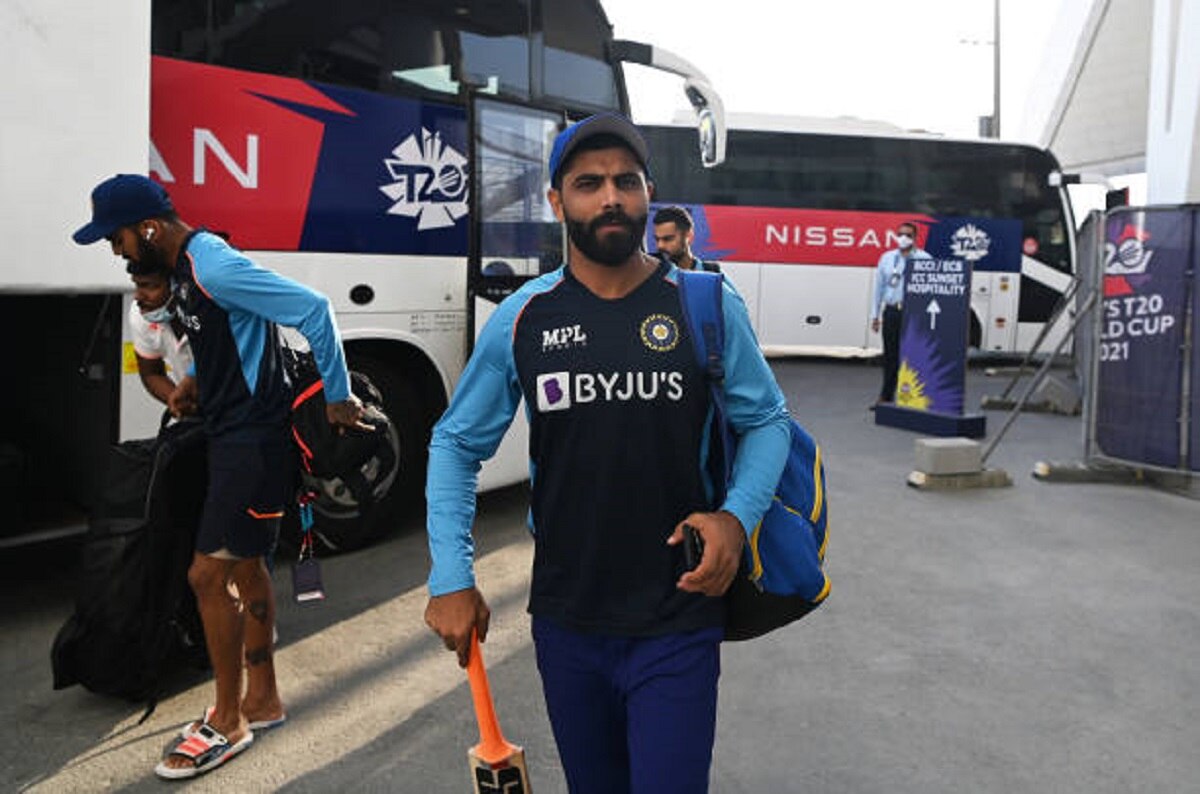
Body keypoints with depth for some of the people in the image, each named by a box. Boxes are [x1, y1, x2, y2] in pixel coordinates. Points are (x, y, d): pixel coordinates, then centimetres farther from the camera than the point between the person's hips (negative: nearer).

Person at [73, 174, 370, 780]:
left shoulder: (214, 267, -21)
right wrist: (195, 380, 9)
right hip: (232, 433, 10)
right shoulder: (183, 269, 10)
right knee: (244, 566, 16)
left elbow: (313, 309, -25)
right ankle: (261, 700, 31)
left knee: (209, 575, -4)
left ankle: (228, 723, 13)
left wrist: (338, 398, -20)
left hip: (253, 439, -10)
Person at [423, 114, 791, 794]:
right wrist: (452, 579, -3)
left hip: (677, 621, -2)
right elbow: (457, 443, 4)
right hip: (565, 621, 3)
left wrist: (738, 515, -16)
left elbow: (767, 420, 3)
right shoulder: (523, 318, -3)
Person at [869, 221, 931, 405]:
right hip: (891, 312, 3)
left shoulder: (924, 259, 2)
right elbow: (879, 286, 15)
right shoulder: (887, 258, 13)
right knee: (890, 355, 8)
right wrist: (875, 315, 12)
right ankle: (886, 396, 17)